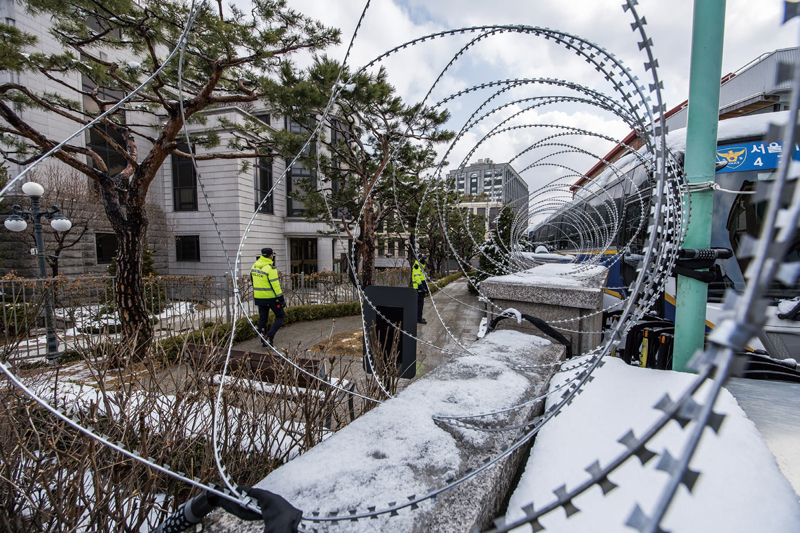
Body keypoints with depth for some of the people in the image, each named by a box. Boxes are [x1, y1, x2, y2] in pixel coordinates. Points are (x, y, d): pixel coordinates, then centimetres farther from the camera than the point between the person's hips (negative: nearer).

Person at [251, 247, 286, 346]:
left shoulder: (254, 266, 6)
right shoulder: (270, 268, -18)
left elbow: (252, 280, 17)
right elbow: (275, 285, -19)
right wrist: (281, 299, -14)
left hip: (259, 297, 7)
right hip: (271, 297, -7)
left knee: (262, 318, 15)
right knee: (280, 317, 7)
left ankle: (263, 341, 20)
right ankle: (270, 337, -6)